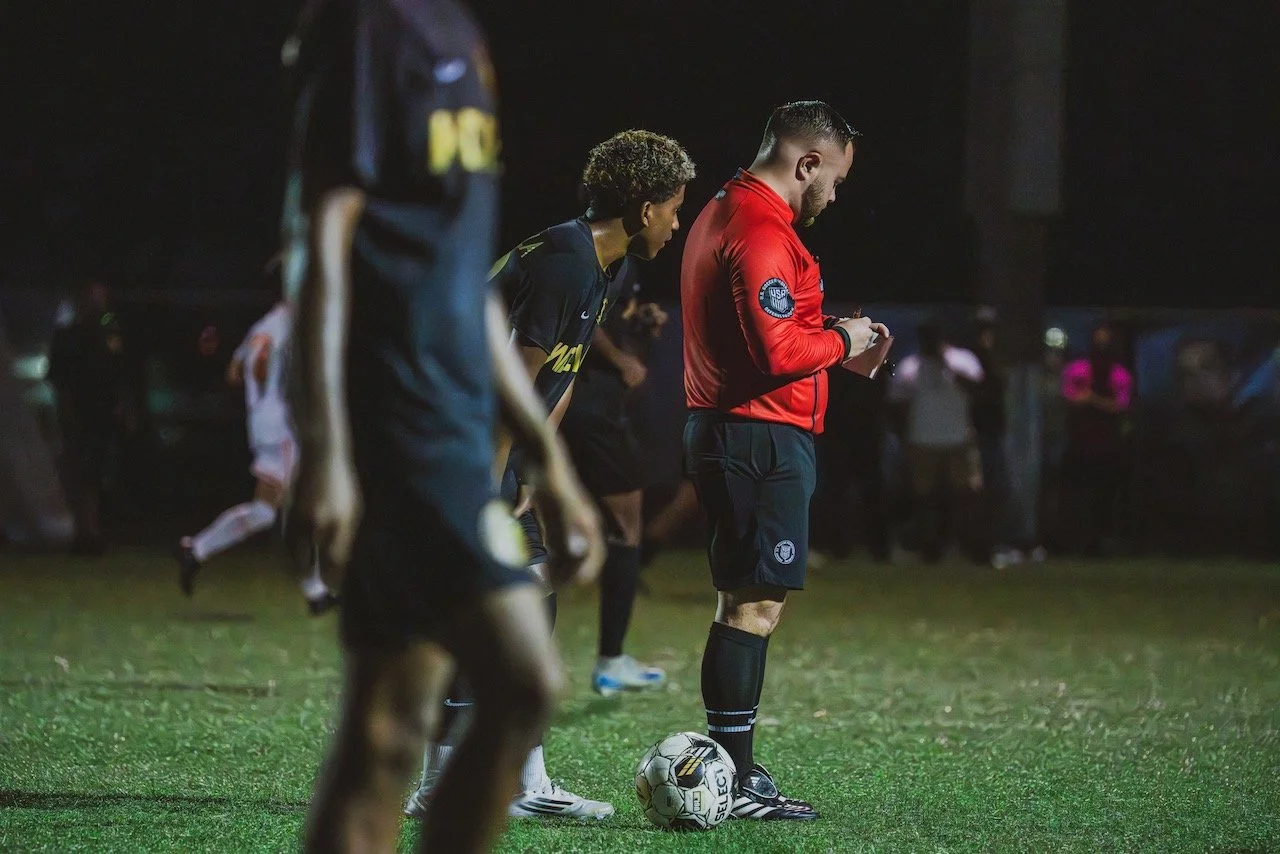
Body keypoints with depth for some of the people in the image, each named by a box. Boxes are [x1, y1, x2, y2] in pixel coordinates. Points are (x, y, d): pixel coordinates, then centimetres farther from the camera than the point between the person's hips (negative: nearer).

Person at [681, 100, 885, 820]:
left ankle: (731, 765, 18)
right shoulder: (762, 233, -16)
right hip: (764, 437, -11)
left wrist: (831, 337, 15)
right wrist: (841, 340, -7)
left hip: (722, 431, 11)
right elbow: (779, 353, -24)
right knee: (756, 605, -10)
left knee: (745, 603, 15)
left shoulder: (721, 215, 18)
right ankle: (735, 784, -11)